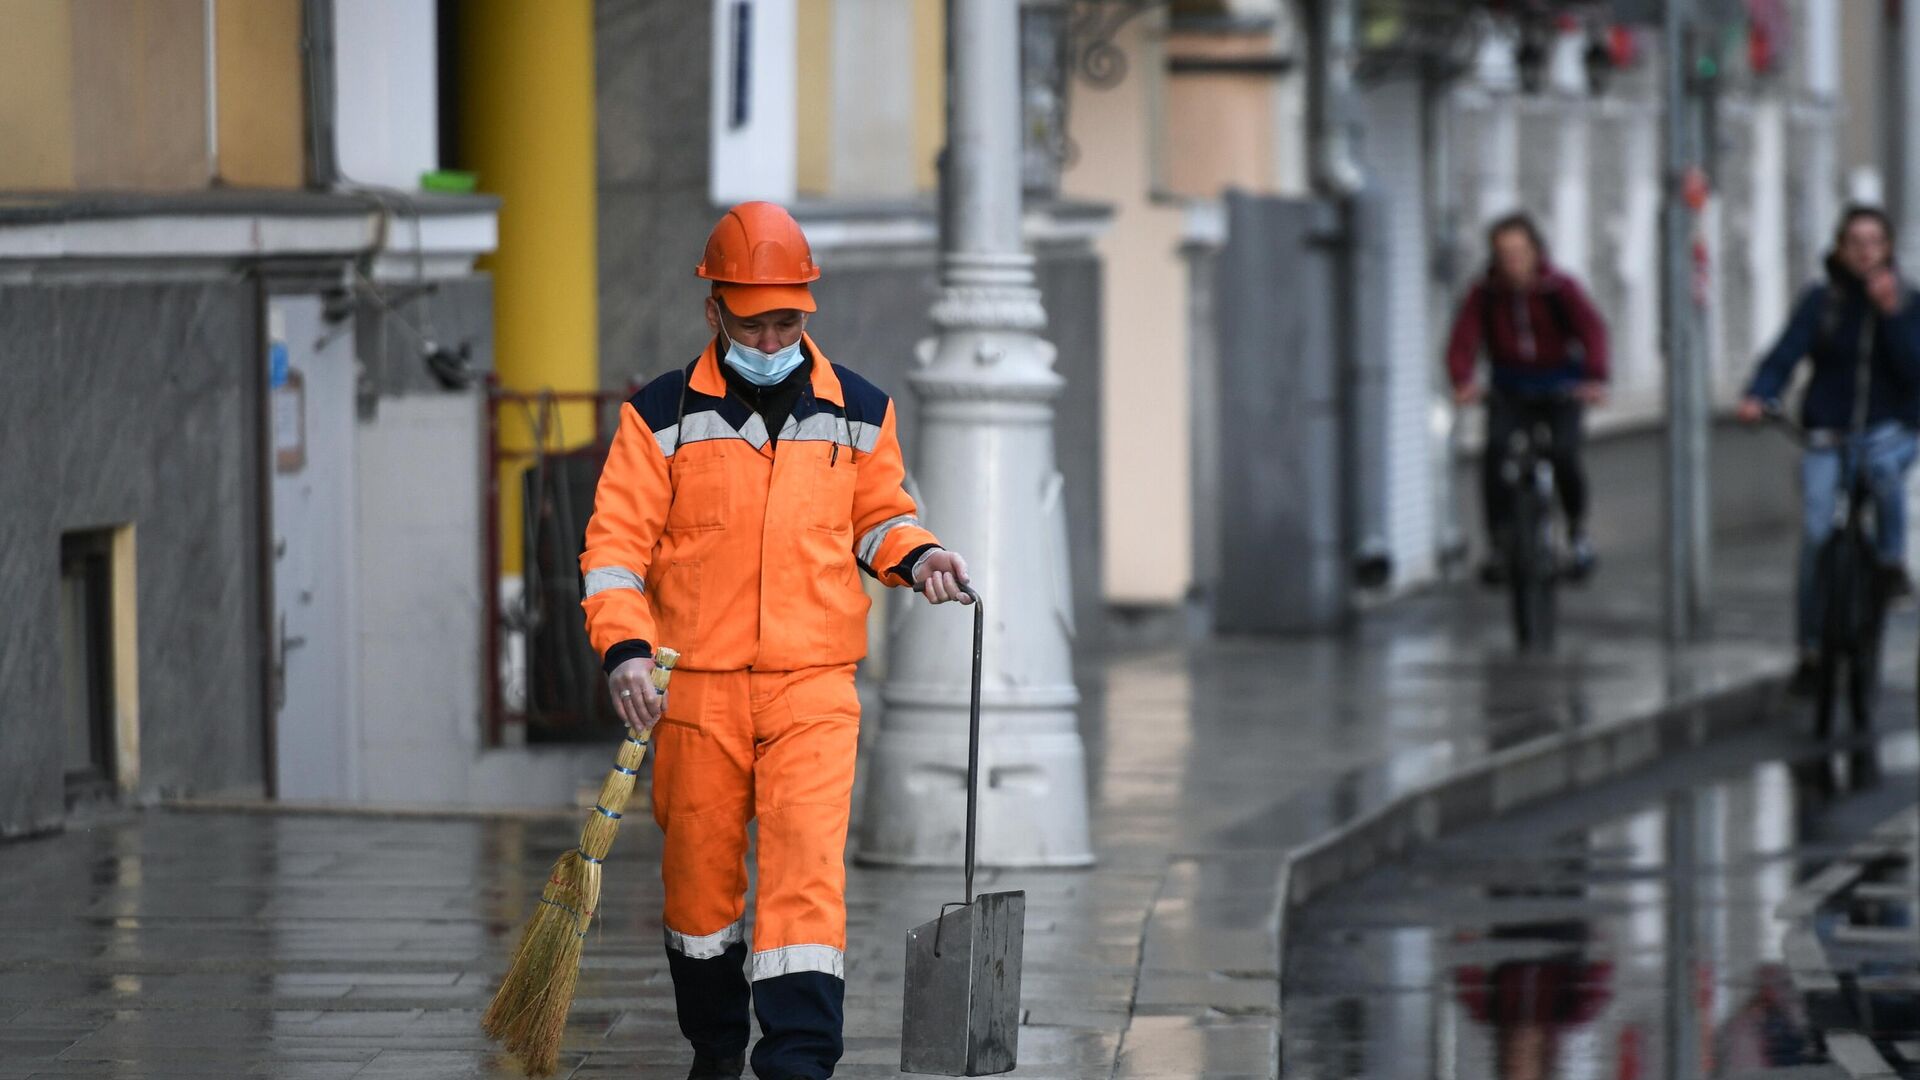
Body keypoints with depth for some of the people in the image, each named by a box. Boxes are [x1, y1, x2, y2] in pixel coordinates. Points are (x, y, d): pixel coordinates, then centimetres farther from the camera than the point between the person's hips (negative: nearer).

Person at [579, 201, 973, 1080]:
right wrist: (624, 648, -16)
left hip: (813, 685, 0)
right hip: (697, 686, 0)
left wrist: (914, 555, 0)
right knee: (700, 871, 9)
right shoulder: (663, 415, 0)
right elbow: (617, 541, -2)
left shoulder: (857, 412, 8)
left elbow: (877, 513, 22)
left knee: (807, 868, -14)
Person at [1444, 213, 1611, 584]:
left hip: (1560, 391, -1)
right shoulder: (1484, 295, -7)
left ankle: (1578, 530, 8)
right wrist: (1462, 379, -42)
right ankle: (1499, 547, -15)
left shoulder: (1560, 289, -10)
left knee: (1563, 455, -21)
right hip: (1510, 395, 1)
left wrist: (1596, 378, -42)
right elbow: (1463, 338, -19)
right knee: (1496, 451, -23)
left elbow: (1592, 329, -23)